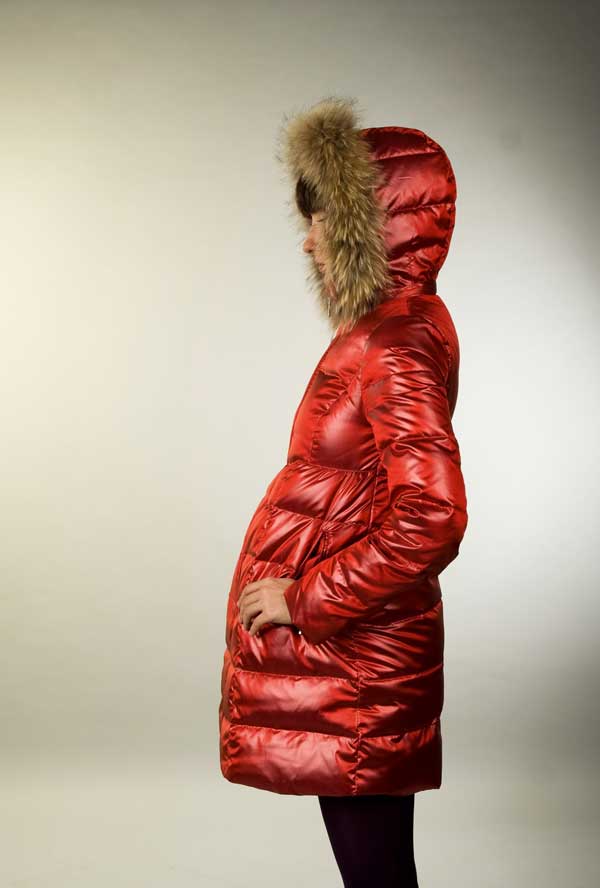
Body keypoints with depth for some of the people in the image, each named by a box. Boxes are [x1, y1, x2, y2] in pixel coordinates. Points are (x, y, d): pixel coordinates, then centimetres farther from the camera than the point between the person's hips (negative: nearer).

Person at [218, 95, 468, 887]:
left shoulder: (398, 346, -19)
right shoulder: (400, 320, 10)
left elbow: (430, 521, -28)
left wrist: (303, 600, -18)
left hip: (355, 663, -9)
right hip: (357, 650, 9)